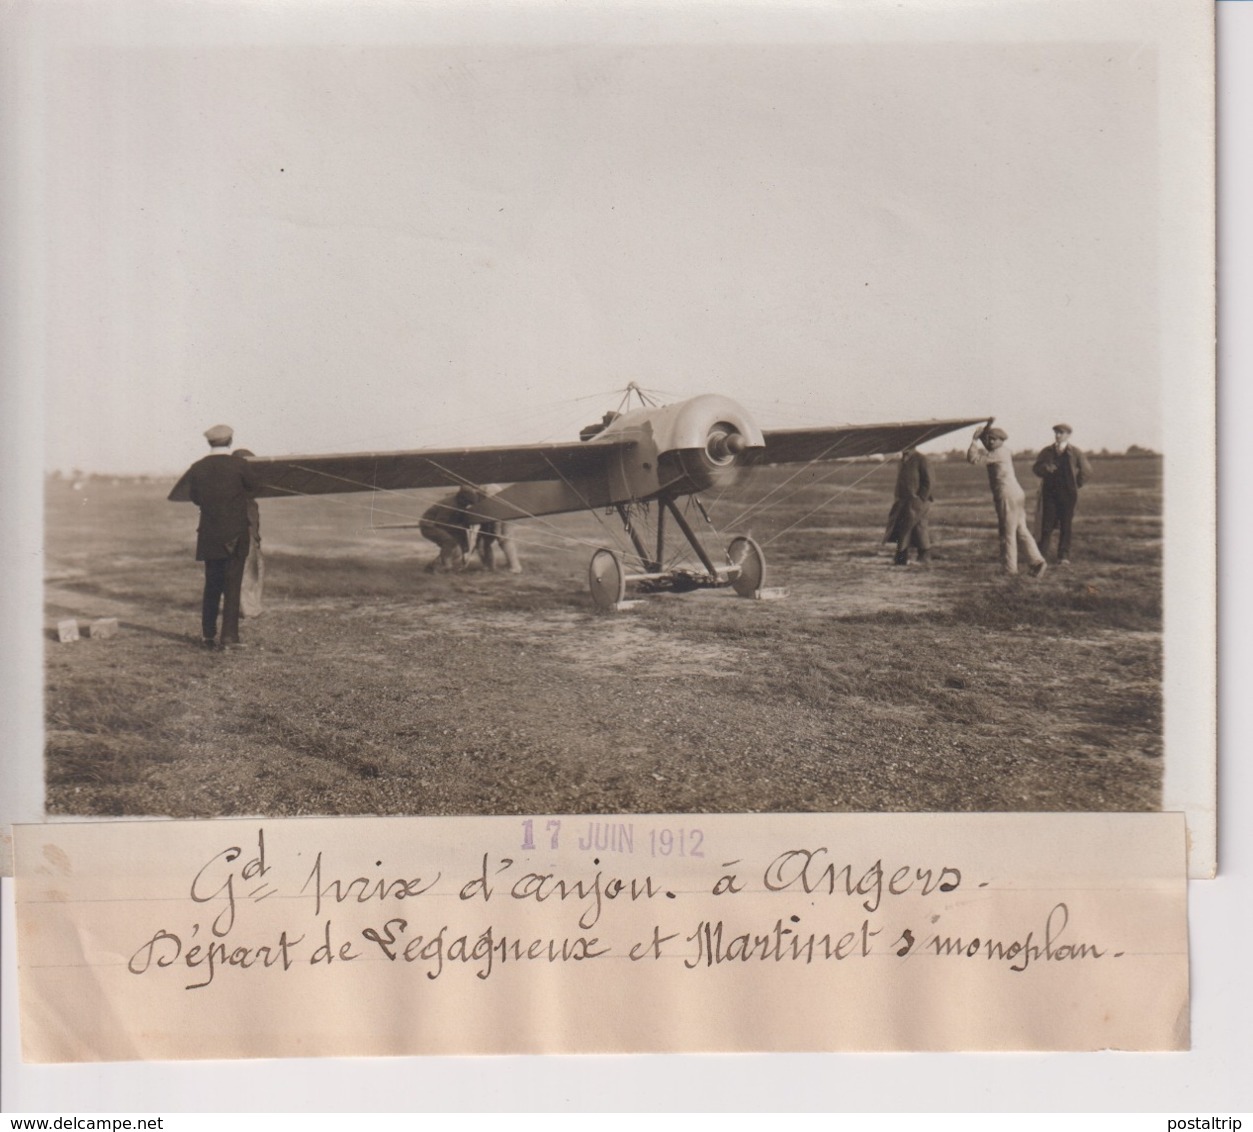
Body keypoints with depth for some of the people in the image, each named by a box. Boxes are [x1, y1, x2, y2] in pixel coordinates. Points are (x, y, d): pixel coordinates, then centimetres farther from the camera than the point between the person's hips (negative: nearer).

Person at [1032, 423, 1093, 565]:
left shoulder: (1074, 453, 2)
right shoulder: (1047, 452, 7)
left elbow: (1086, 472, 7)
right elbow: (1036, 468, 4)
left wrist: (1075, 485, 4)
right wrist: (1045, 468, -17)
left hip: (1067, 494, -1)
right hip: (1049, 493, 1)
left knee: (1065, 526, 1)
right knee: (1047, 524, -5)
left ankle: (1064, 556, 5)